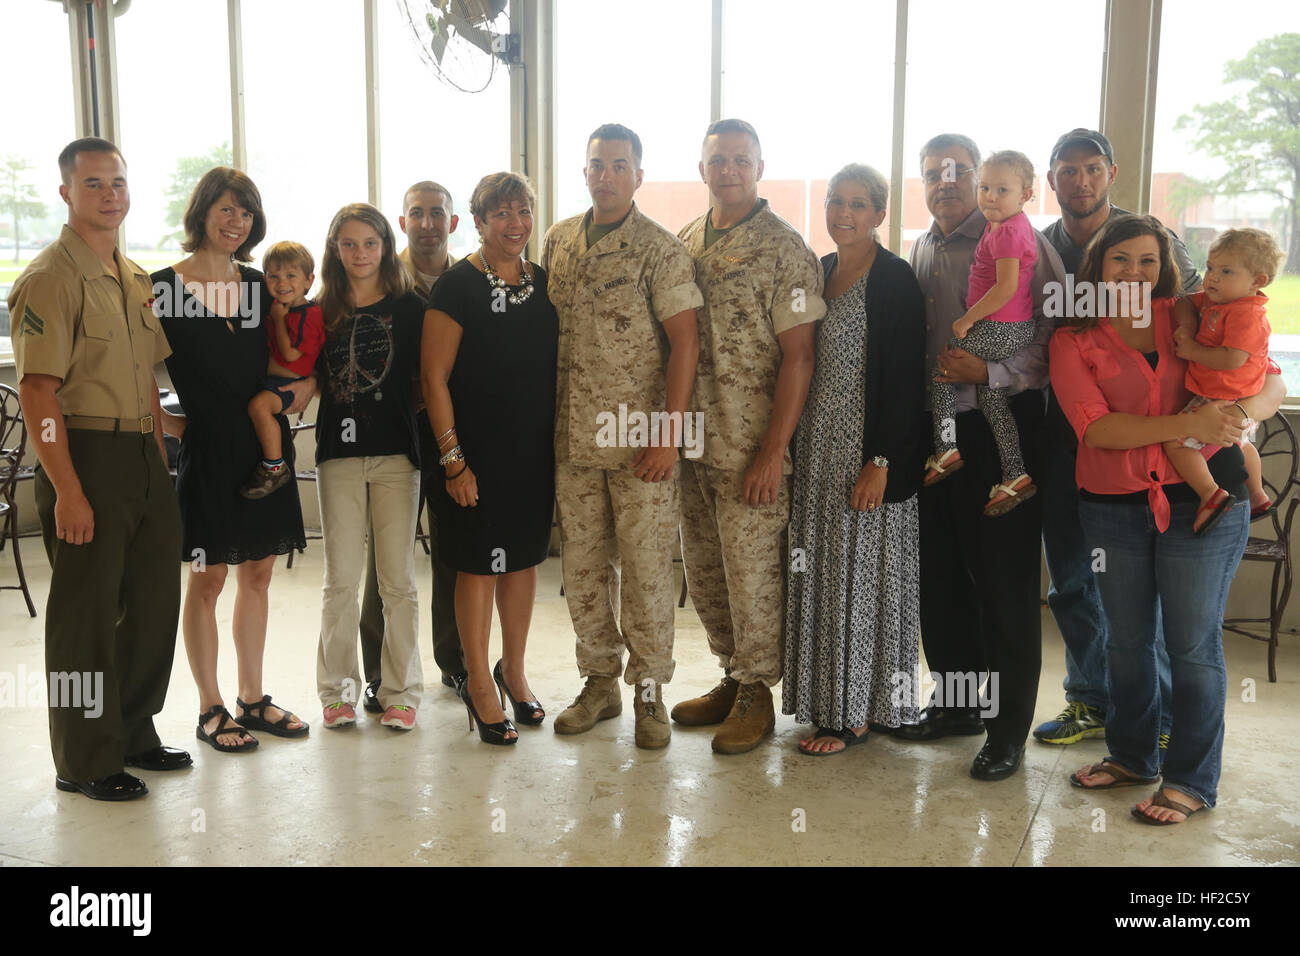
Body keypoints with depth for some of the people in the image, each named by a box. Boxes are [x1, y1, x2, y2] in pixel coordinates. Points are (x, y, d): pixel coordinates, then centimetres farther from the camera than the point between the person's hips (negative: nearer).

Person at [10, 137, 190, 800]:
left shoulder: (134, 279, 15)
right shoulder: (51, 278, -10)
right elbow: (37, 390, -16)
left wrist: (160, 462, 15)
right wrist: (66, 490, -21)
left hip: (143, 456, 8)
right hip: (85, 454, -8)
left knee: (155, 601, 14)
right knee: (86, 614, 2)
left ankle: (134, 735, 31)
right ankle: (84, 763, 17)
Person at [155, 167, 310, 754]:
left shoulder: (259, 285, 10)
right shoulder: (165, 287, -5)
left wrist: (309, 384, 0)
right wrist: (163, 420, -10)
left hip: (266, 444, 5)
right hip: (207, 447, -5)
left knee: (257, 573, 11)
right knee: (208, 578, 2)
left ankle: (252, 700, 23)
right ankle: (211, 710, 15)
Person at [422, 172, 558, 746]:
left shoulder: (544, 283, 7)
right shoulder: (457, 286, -9)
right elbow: (434, 377, -11)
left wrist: (561, 442, 9)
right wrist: (452, 457, -14)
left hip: (535, 450, 5)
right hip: (478, 452, -5)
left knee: (524, 557, 14)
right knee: (479, 564, 3)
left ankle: (512, 671, 31)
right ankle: (478, 685, 18)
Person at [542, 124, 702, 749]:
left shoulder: (659, 248, -5)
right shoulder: (558, 242, 10)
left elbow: (684, 342, -9)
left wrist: (668, 433, -15)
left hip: (641, 440, -5)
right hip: (574, 439, 5)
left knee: (645, 568, 1)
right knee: (583, 567, 11)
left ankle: (649, 691, 16)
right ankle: (600, 682, 25)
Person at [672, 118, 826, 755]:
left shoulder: (783, 249, -8)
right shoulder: (683, 243, 11)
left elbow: (798, 356, -12)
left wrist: (773, 451, -17)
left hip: (752, 446, -6)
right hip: (691, 441, 6)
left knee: (753, 571, 1)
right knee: (703, 570, 14)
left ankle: (757, 693, 18)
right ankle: (732, 678, 31)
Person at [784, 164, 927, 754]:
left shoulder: (894, 280, -10)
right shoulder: (821, 270, 12)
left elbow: (903, 379, -15)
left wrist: (880, 463, -20)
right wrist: (794, 448, 12)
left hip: (868, 454, -7)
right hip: (819, 449, 8)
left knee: (861, 576, 0)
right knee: (821, 575, 12)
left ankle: (856, 713, 12)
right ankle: (829, 701, 24)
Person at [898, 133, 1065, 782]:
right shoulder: (921, 252, 12)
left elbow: (1057, 342, -14)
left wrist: (989, 373, -23)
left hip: (1000, 427, -6)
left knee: (1004, 581, -1)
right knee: (939, 574, 13)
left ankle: (1008, 728, 11)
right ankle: (957, 702, 30)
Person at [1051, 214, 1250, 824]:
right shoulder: (1073, 340, 1)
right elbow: (1096, 427, -12)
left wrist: (1244, 414, -7)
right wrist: (1187, 425, -21)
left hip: (1202, 500, -1)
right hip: (1113, 509, 1)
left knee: (1192, 644, 3)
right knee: (1126, 638, 15)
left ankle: (1191, 781, 18)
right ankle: (1131, 755, 34)